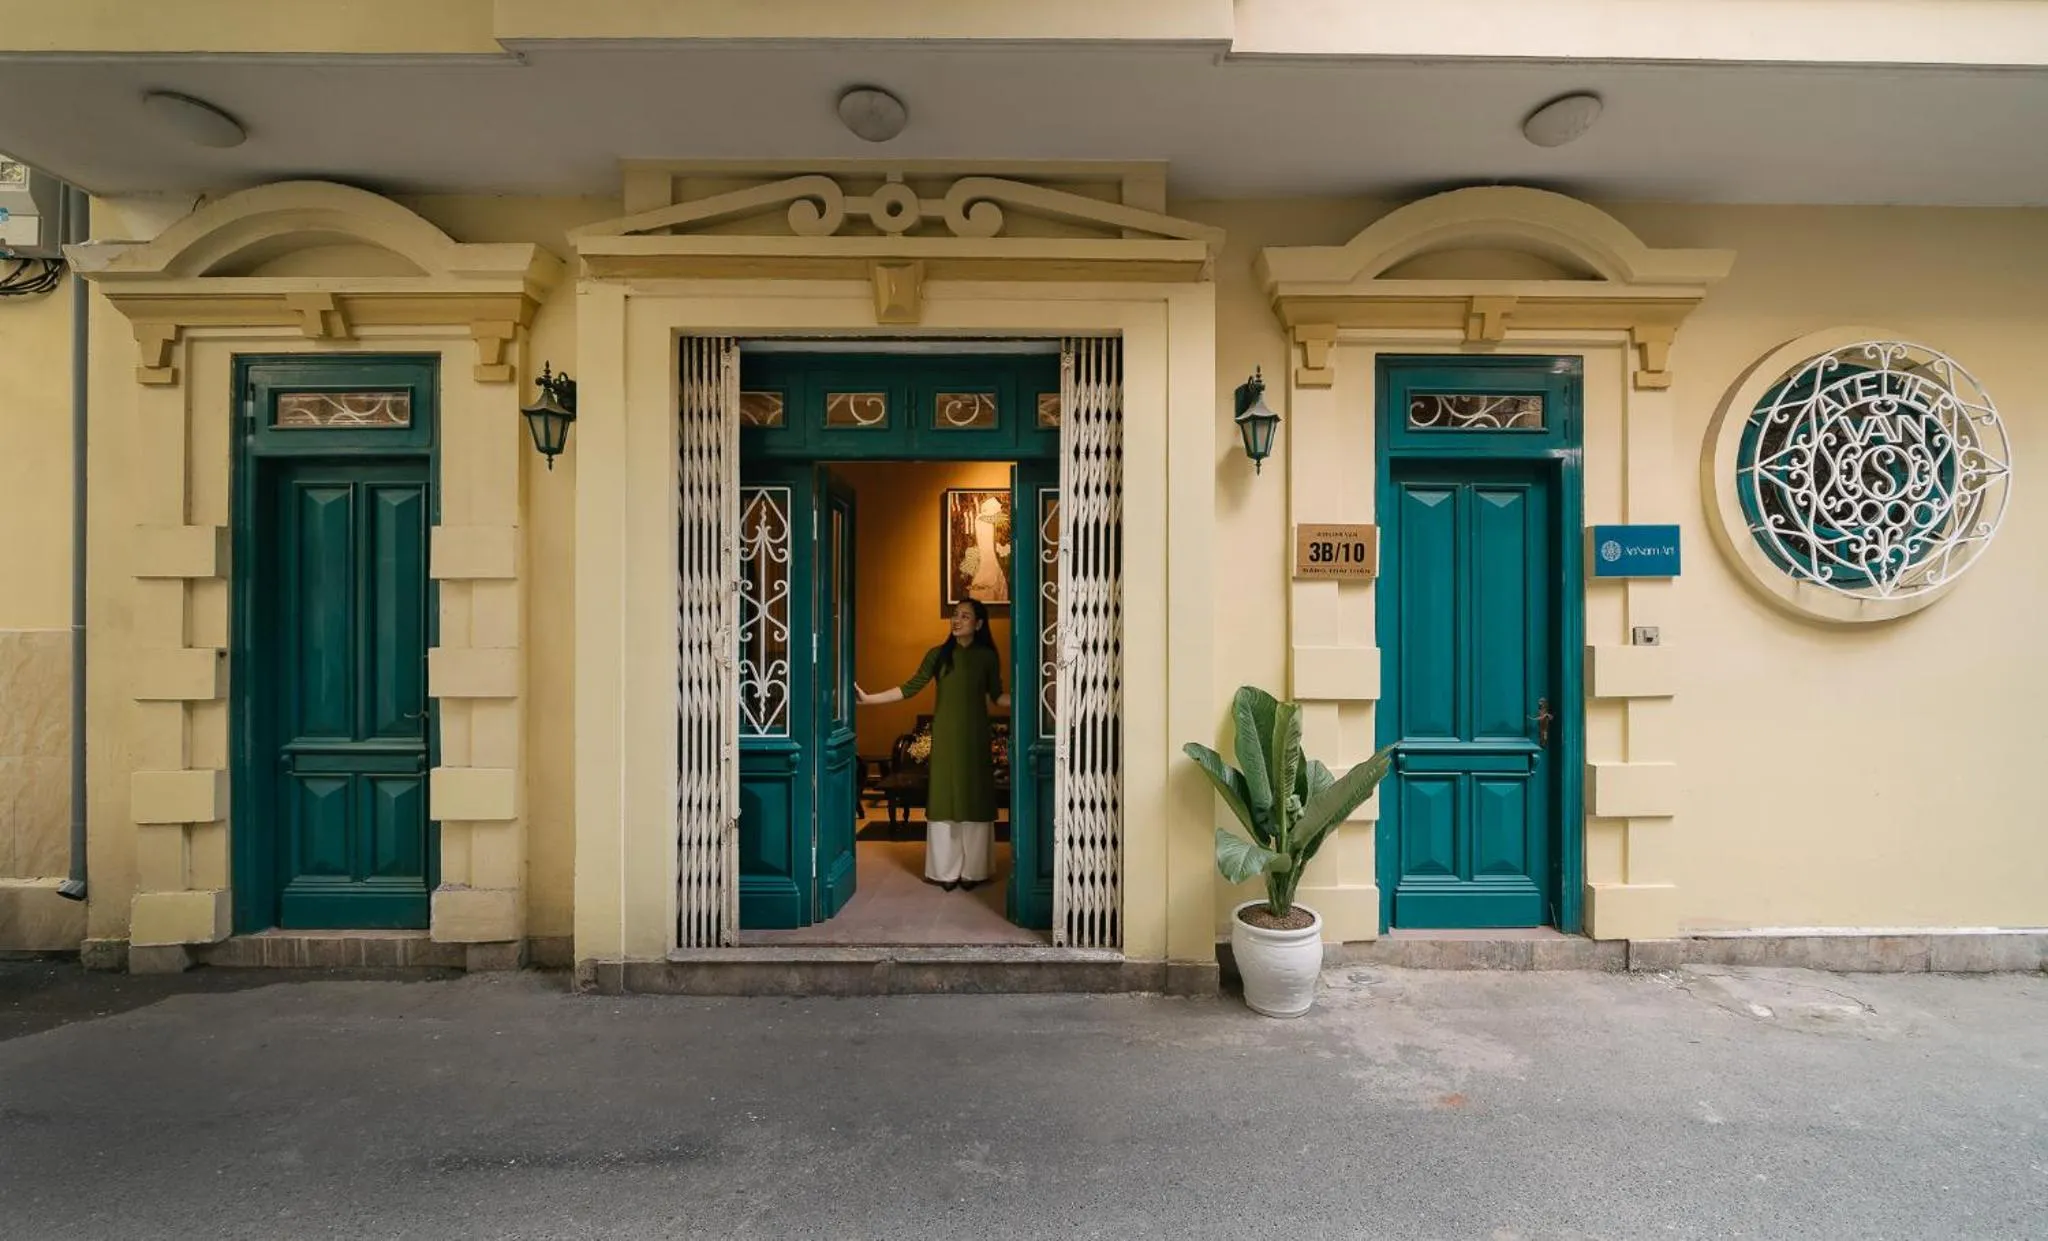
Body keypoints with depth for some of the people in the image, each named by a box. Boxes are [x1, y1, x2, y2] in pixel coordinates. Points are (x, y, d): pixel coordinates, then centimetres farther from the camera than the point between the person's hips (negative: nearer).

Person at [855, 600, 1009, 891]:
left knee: (974, 799, 2)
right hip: (945, 736, 1)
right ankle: (946, 871, 11)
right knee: (943, 799, 2)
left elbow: (997, 697, 2)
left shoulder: (988, 657, 1)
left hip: (975, 736, -1)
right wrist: (869, 698, -6)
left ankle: (973, 870, 12)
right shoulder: (938, 654, 2)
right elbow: (910, 688, 0)